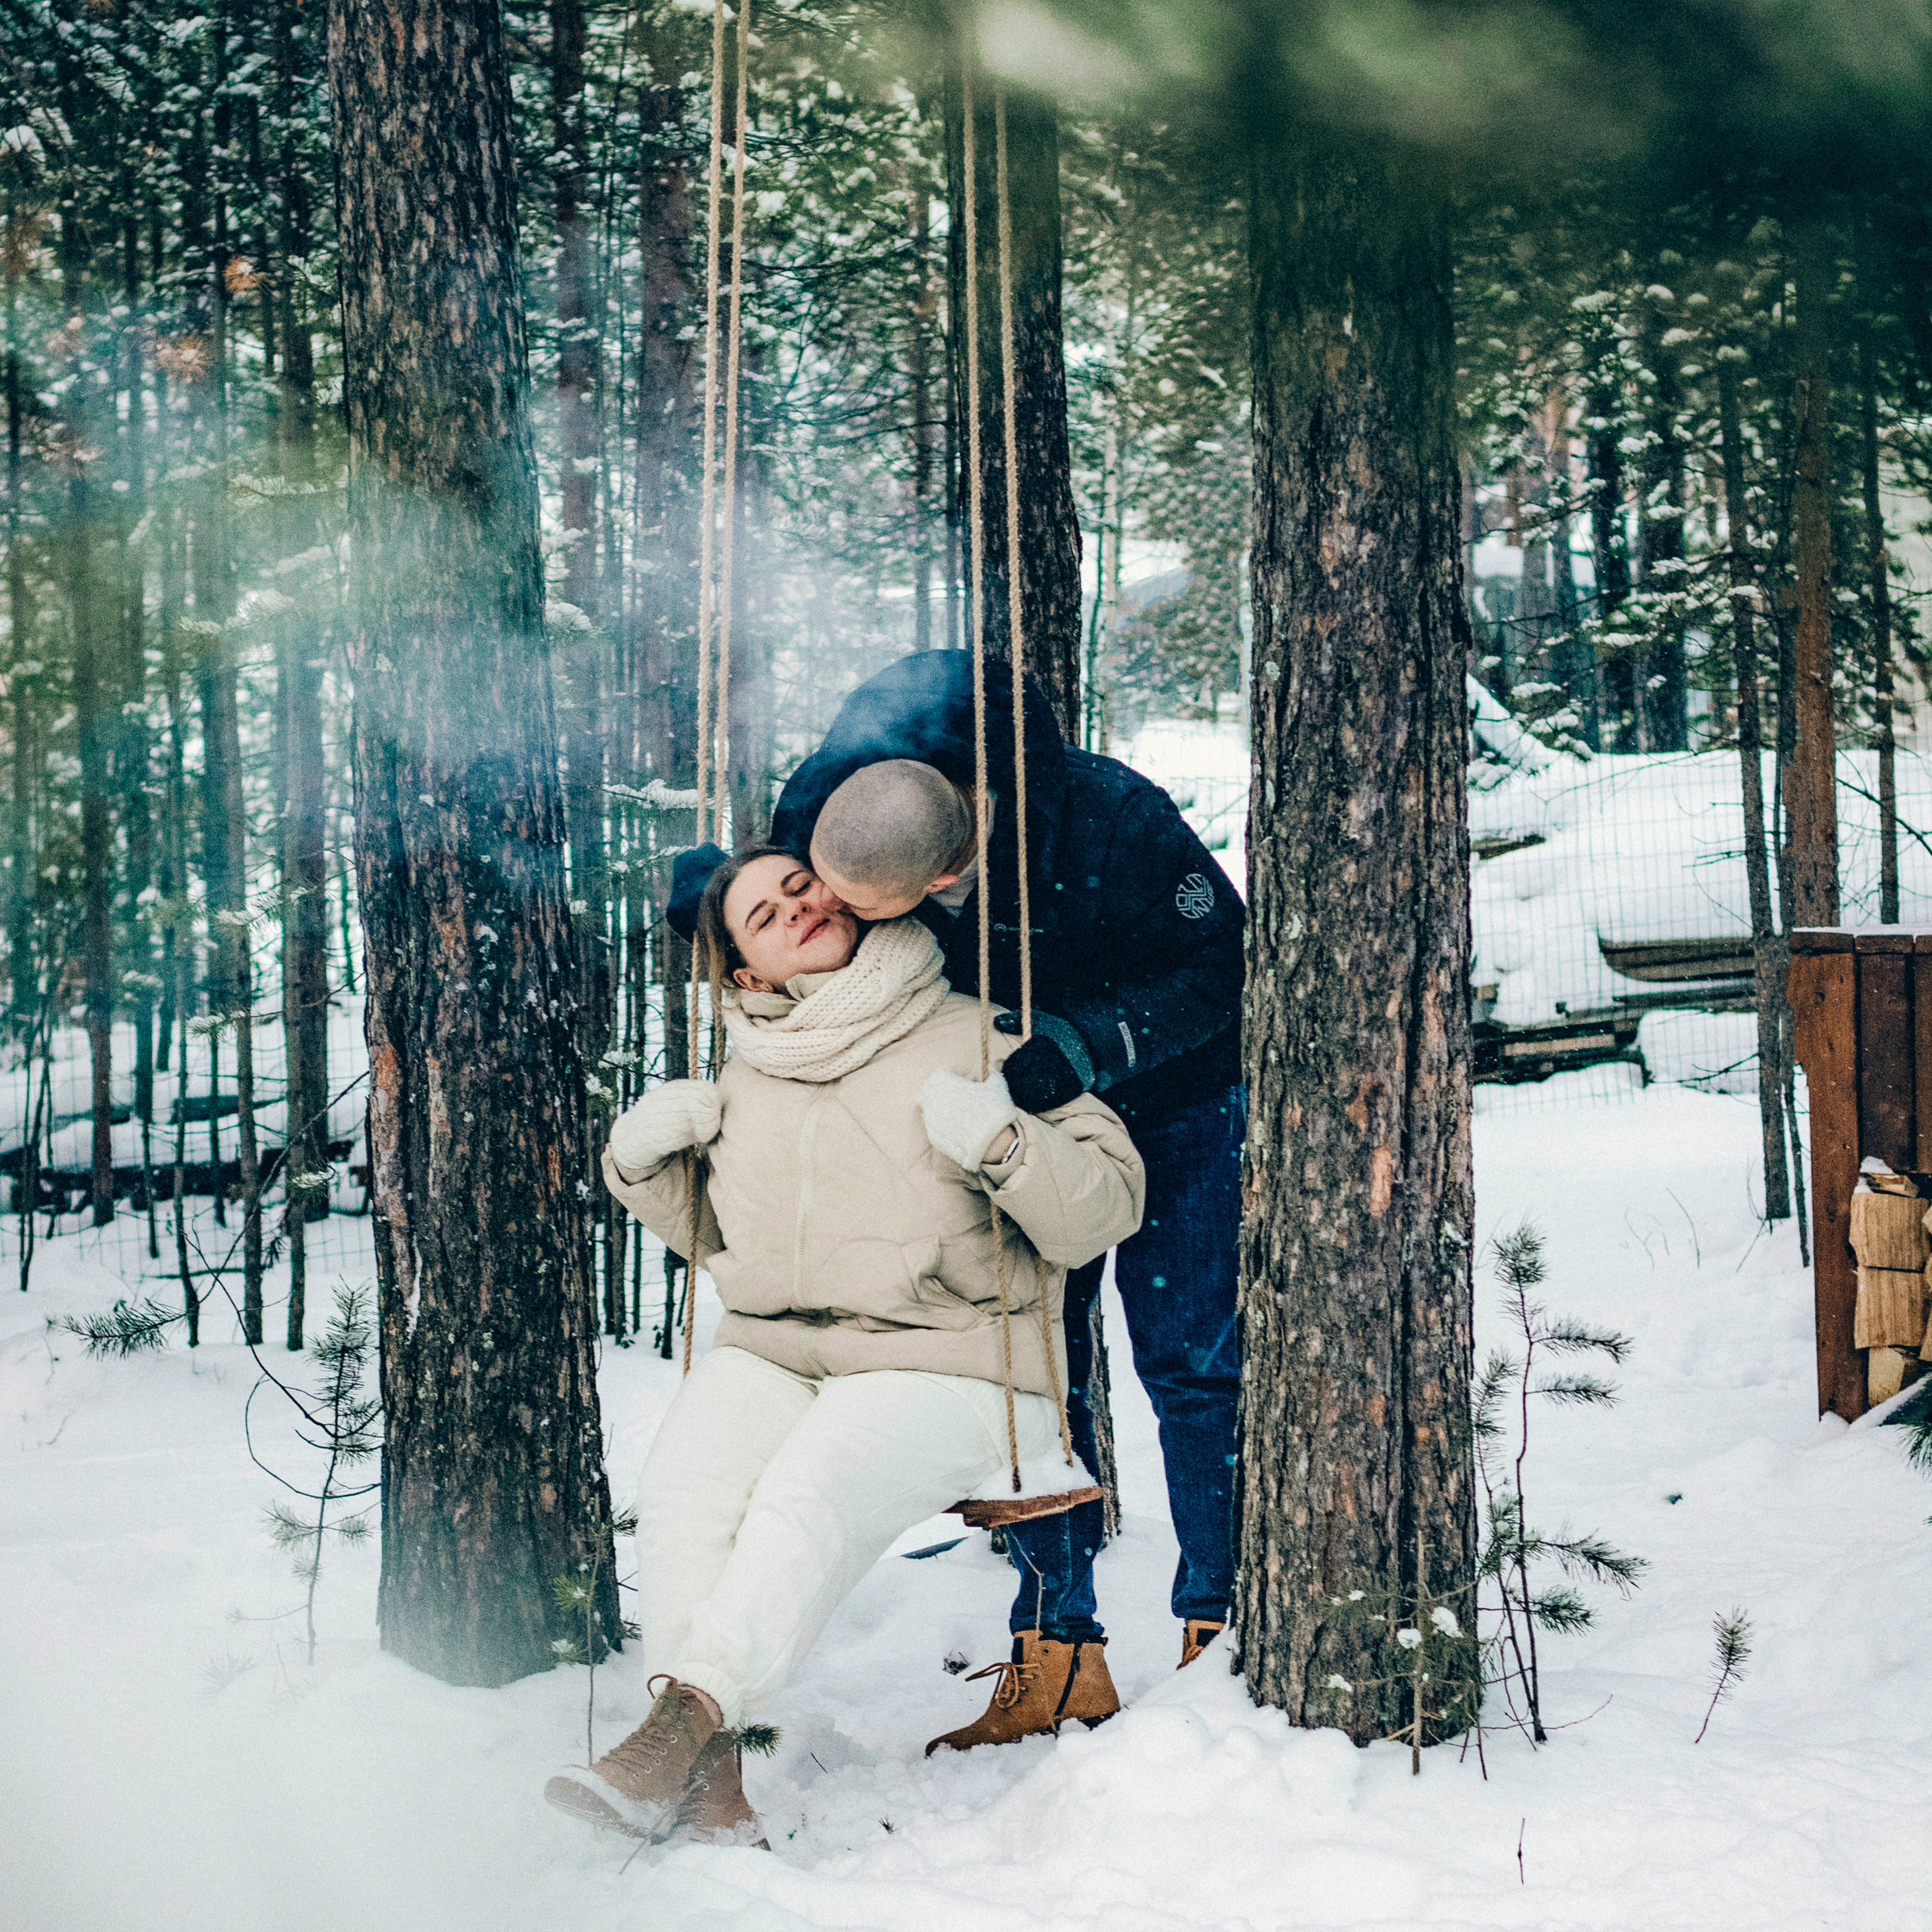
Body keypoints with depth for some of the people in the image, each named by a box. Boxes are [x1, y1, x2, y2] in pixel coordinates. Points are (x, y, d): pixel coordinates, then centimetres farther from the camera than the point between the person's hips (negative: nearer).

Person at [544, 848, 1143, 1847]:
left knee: (812, 1490, -34)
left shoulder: (974, 1040, -1)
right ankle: (710, 1775, -35)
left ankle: (681, 1722, -40)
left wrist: (1003, 1141, -25)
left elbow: (1105, 1209, -6)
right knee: (686, 1475, -28)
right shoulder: (748, 1075, 15)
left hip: (944, 1364, -4)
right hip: (771, 1353, 4)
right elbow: (711, 1231, 28)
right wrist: (643, 1161, 8)